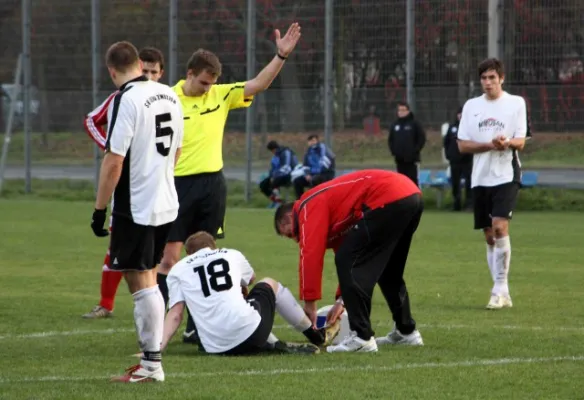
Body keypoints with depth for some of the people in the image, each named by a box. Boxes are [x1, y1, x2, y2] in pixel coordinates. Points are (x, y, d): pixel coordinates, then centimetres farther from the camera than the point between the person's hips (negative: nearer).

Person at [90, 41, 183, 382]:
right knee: (147, 280, 16)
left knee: (141, 282, -2)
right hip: (167, 204, 8)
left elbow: (114, 162, -19)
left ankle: (152, 365, 0)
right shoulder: (170, 95, 7)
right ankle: (152, 354, 20)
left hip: (135, 208, -8)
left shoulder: (126, 100, -17)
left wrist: (100, 210, -12)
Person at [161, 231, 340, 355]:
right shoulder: (232, 255, 17)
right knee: (269, 284, 31)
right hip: (249, 332, -1)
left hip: (215, 347, 1)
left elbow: (175, 315, 0)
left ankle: (275, 345, 11)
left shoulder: (177, 270, 13)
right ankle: (316, 336, 41)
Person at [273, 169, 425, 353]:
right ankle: (406, 331, 33)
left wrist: (309, 305, -2)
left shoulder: (308, 207, 4)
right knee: (388, 271, 27)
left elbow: (310, 256, -6)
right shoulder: (329, 202, 30)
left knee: (348, 262, -4)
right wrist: (342, 300, 31)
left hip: (388, 200, -10)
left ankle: (362, 337, -7)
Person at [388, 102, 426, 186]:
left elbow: (422, 138, -4)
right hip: (399, 159, 5)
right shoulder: (394, 125, 11)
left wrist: (415, 151, -10)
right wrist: (393, 151, 5)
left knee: (412, 179, -5)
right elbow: (390, 140, 19)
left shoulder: (414, 124, -2)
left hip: (411, 159, -5)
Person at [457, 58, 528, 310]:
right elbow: (463, 145, 4)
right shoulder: (471, 106, 10)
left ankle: (500, 287, -15)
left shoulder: (516, 103, 2)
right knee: (489, 235, 6)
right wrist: (490, 145, -11)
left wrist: (507, 143, -24)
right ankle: (502, 294, 15)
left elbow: (520, 142, -2)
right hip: (481, 177, 4)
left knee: (500, 226, -21)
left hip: (506, 175, -4)